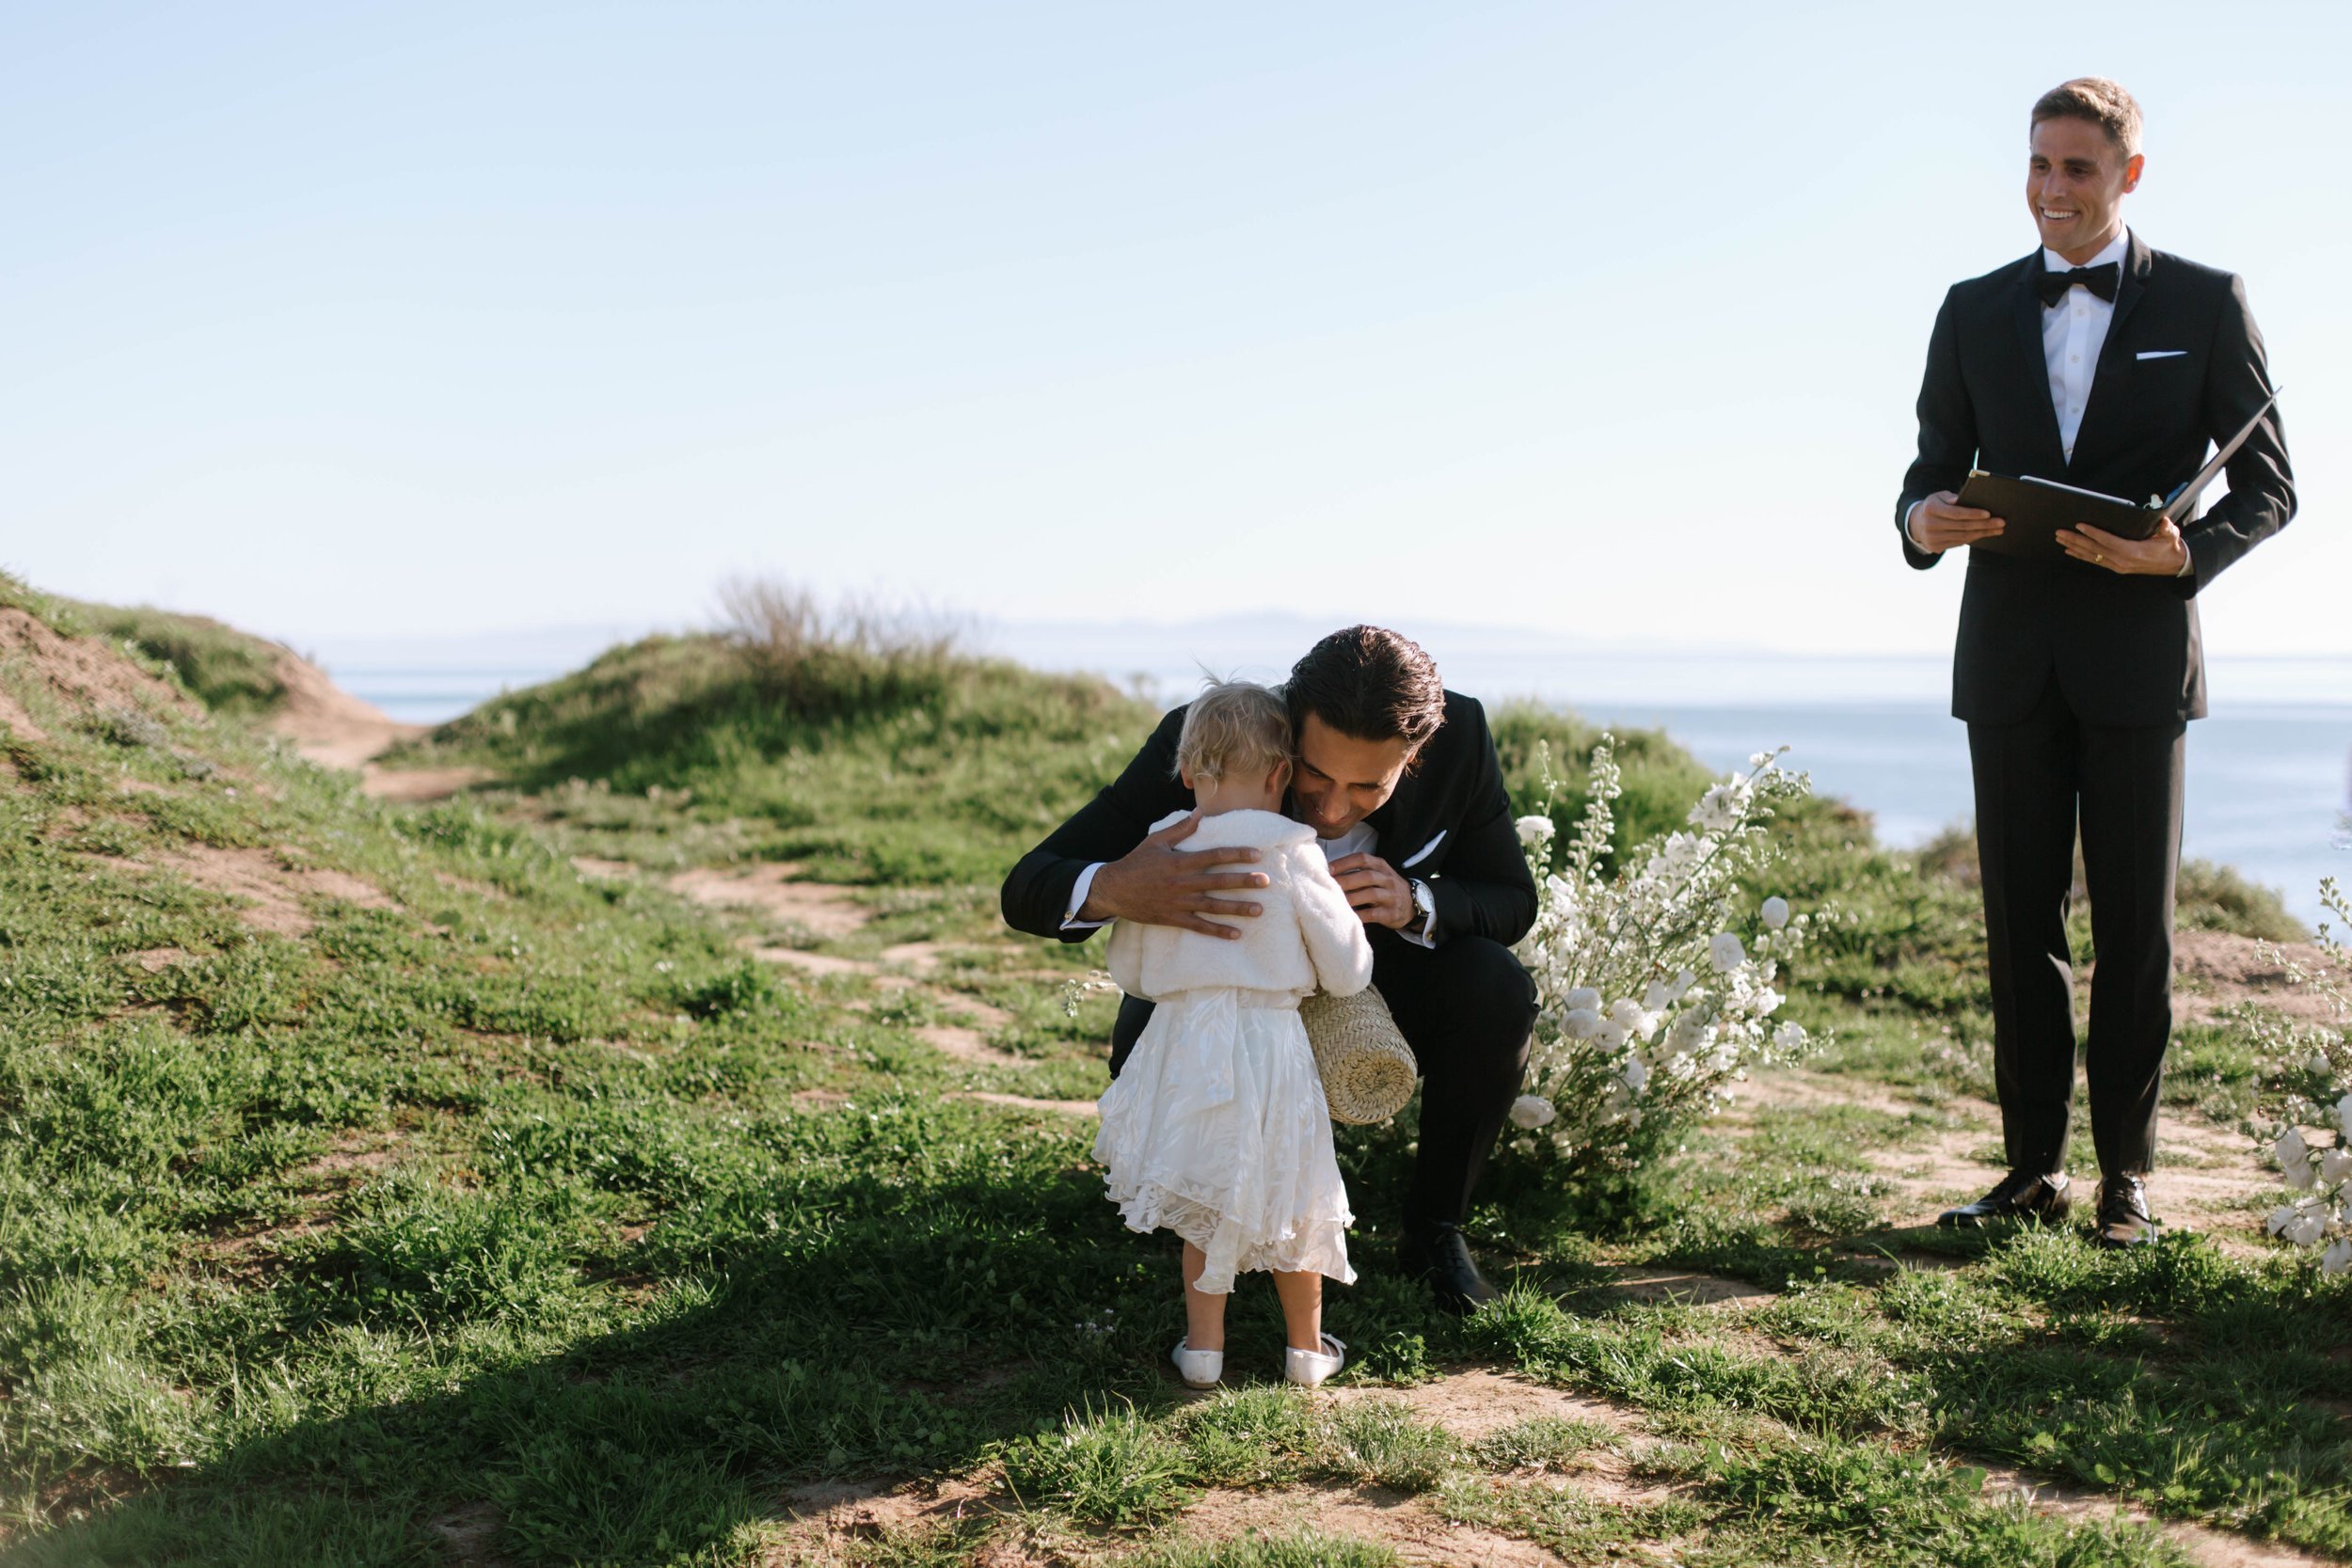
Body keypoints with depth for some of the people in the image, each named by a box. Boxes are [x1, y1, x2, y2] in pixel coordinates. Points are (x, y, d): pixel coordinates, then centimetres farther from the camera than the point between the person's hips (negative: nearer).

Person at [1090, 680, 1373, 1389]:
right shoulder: (1293, 857, -9)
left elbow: (1128, 972, 9)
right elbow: (1348, 973, -2)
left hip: (1182, 1044, 2)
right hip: (1271, 1046, -2)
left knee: (1205, 1202, 18)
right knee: (1288, 1198, 16)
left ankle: (1203, 1344, 23)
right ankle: (1306, 1348, 29)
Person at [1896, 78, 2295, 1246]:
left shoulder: (2204, 305, 4)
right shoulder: (1974, 312, 11)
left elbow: (2266, 483, 3)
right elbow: (1934, 465, 12)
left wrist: (2186, 551, -17)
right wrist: (1923, 518, -12)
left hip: (2137, 655, -2)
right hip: (2010, 657, 3)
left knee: (2134, 924, 2)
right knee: (2019, 921, 5)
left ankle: (2126, 1175, 11)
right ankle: (2034, 1169, 13)